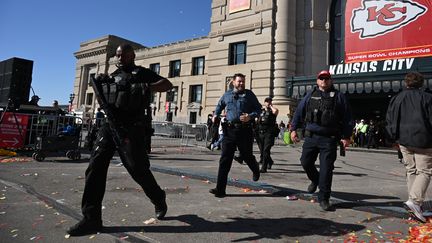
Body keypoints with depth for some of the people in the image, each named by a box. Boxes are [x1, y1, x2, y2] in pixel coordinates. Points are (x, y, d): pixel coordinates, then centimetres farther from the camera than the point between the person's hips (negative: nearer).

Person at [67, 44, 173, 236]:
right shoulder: (113, 76, 21)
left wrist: (147, 87, -21)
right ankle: (91, 218, 1)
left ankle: (159, 200, 24)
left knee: (138, 169, -2)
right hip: (108, 126, 6)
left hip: (130, 129, -5)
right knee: (95, 167, -5)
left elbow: (168, 84, -5)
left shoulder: (142, 73, 5)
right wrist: (100, 84, 5)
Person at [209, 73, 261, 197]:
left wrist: (250, 116, -13)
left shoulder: (249, 94, 4)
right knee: (225, 160, -3)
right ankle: (220, 189, 1)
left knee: (247, 156, 14)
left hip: (245, 130, -2)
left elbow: (258, 108, 5)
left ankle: (256, 170, 50)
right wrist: (216, 115, 12)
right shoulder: (227, 95, 12)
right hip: (230, 130, 2)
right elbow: (219, 105, 29)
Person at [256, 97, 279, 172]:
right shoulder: (261, 111, 16)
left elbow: (276, 111, -24)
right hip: (260, 132, 5)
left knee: (266, 150, -13)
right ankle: (270, 162, 36)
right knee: (262, 150, 11)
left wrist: (271, 106, -7)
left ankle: (264, 168, -12)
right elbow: (257, 121, 23)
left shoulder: (272, 111, 2)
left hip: (269, 133, -5)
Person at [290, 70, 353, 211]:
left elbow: (347, 118, 6)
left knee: (326, 169, -3)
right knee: (306, 162, 5)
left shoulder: (338, 97, 8)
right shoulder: (310, 96, 13)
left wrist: (346, 136, -1)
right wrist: (294, 129, 5)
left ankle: (323, 198, 9)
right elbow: (299, 112, 12)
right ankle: (315, 180, 37)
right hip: (311, 136, 3)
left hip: (329, 139, -2)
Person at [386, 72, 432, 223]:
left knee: (411, 171, 15)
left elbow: (390, 121, 8)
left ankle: (415, 204, 20)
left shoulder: (397, 99, 7)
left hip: (404, 141, 4)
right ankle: (414, 201, -15)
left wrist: (394, 139, 16)